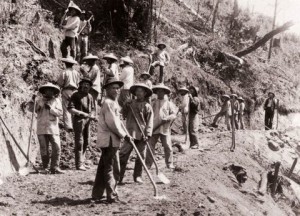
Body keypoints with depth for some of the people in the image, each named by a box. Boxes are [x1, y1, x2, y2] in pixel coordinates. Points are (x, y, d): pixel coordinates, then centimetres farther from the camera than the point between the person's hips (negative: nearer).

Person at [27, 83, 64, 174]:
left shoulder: (56, 100, 7)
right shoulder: (39, 100, 10)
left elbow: (60, 112, -3)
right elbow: (31, 109, 5)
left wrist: (50, 108, -14)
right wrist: (33, 101, -11)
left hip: (53, 128, -1)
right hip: (41, 128, 1)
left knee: (56, 148, -10)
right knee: (44, 149, 5)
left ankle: (54, 167, -6)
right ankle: (45, 167, 14)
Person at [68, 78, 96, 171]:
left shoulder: (90, 97, 15)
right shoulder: (76, 95, -3)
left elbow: (92, 109, 20)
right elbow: (70, 109, -12)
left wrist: (93, 116, -2)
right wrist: (82, 113, -20)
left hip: (88, 120, 6)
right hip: (79, 119, -6)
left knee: (86, 142, 11)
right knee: (79, 142, -7)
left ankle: (81, 161, 23)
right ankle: (79, 164, -4)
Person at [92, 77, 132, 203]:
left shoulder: (113, 103, 19)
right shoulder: (108, 103, -14)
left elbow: (116, 121, 21)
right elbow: (112, 123, -20)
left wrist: (123, 135, 11)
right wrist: (124, 136, -12)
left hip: (106, 140, 10)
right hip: (110, 140, -10)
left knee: (103, 167, 15)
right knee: (112, 169, -7)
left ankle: (97, 194, 23)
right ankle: (111, 196, -4)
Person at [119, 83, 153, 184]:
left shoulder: (147, 106, 4)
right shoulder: (130, 104, 10)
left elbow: (149, 122, 1)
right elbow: (124, 115, 12)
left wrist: (147, 134, -9)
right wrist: (126, 107, -4)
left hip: (142, 135, 0)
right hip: (130, 133, 0)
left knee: (141, 156, 6)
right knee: (123, 155, -6)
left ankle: (137, 176, 19)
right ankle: (118, 177, -3)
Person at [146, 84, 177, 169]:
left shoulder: (168, 103, 7)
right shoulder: (153, 103, 12)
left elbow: (174, 114, 2)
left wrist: (167, 118, -16)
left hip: (165, 128, -1)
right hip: (154, 128, 1)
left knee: (168, 146, -3)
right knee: (150, 146, -1)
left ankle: (169, 163, 9)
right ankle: (148, 164, 6)